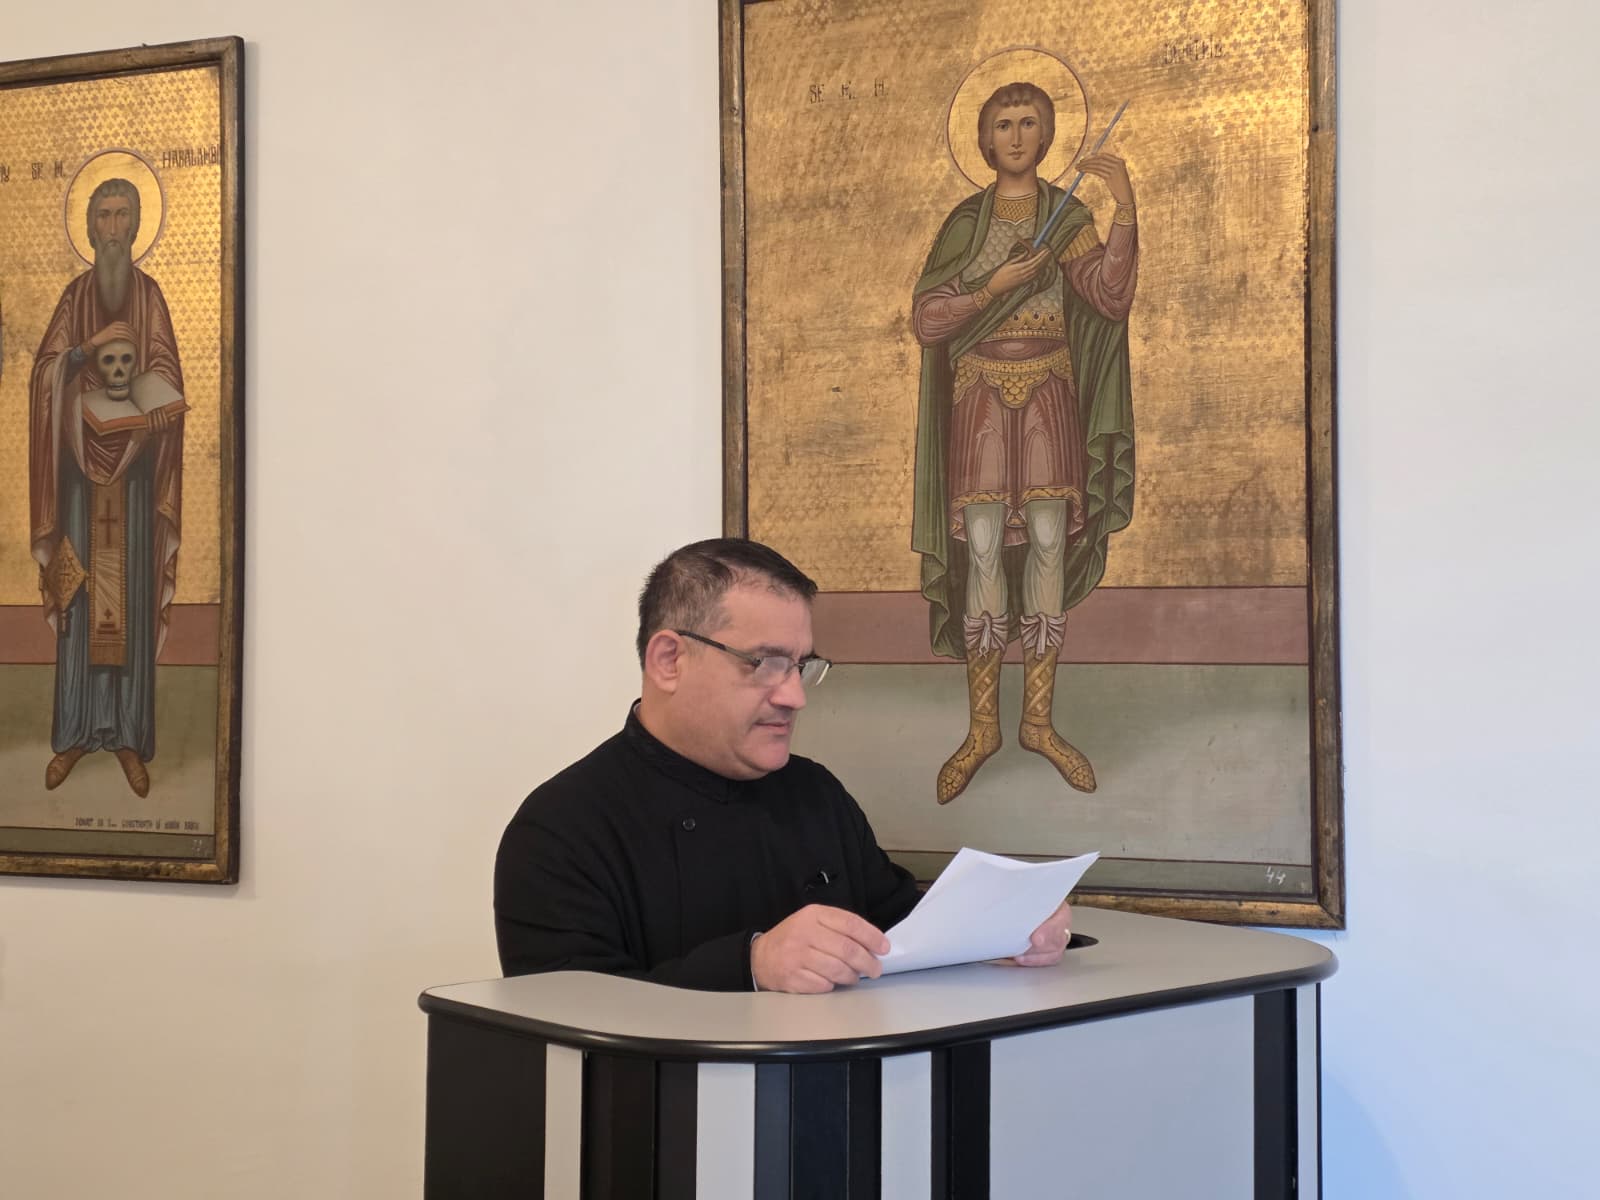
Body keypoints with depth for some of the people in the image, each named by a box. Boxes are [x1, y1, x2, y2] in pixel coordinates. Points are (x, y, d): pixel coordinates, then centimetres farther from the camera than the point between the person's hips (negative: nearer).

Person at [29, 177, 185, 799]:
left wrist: (152, 409, -25)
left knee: (132, 596, -1)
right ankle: (75, 733, 9)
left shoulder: (150, 296, 5)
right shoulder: (74, 296, 8)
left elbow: (167, 378, -4)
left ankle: (130, 737, 4)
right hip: (81, 461, 1)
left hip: (133, 464, -1)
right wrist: (89, 346, -18)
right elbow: (44, 373, -1)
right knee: (80, 595, 2)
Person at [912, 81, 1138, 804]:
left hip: (1048, 398, 1)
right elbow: (926, 320, 0)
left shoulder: (1068, 218, 8)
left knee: (1048, 543, -2)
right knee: (982, 547, -6)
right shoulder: (964, 222, 7)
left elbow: (1112, 297, -8)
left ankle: (1039, 719, 8)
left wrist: (1126, 209, -17)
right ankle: (982, 726, 0)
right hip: (981, 397, -1)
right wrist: (995, 286, -11)